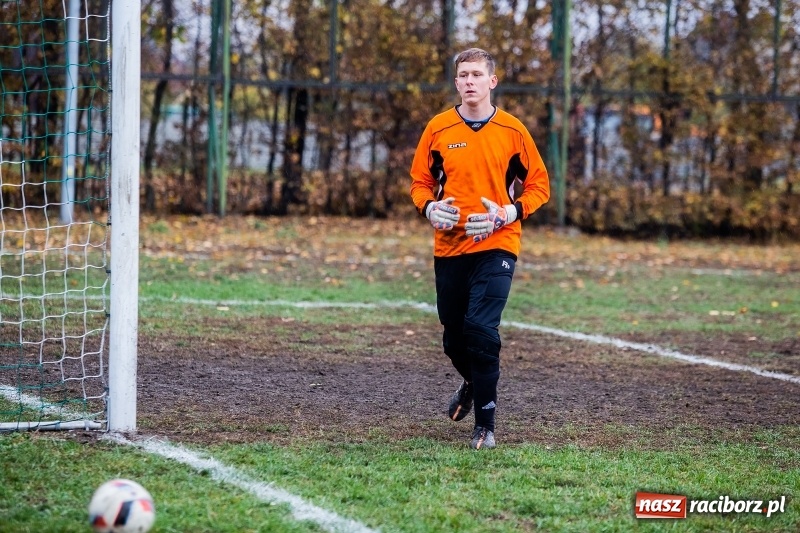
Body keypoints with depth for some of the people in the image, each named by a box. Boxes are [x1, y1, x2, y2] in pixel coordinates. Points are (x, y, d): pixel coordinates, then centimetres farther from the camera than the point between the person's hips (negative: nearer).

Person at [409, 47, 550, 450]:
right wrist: (430, 208, -10)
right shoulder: (438, 129, 3)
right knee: (453, 335, 11)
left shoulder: (512, 131, -1)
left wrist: (507, 214, -13)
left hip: (495, 246, -3)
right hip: (449, 247, 3)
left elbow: (538, 185, 4)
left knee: (481, 330, -17)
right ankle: (472, 383, 46)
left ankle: (485, 424, -9)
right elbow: (420, 181, 12)